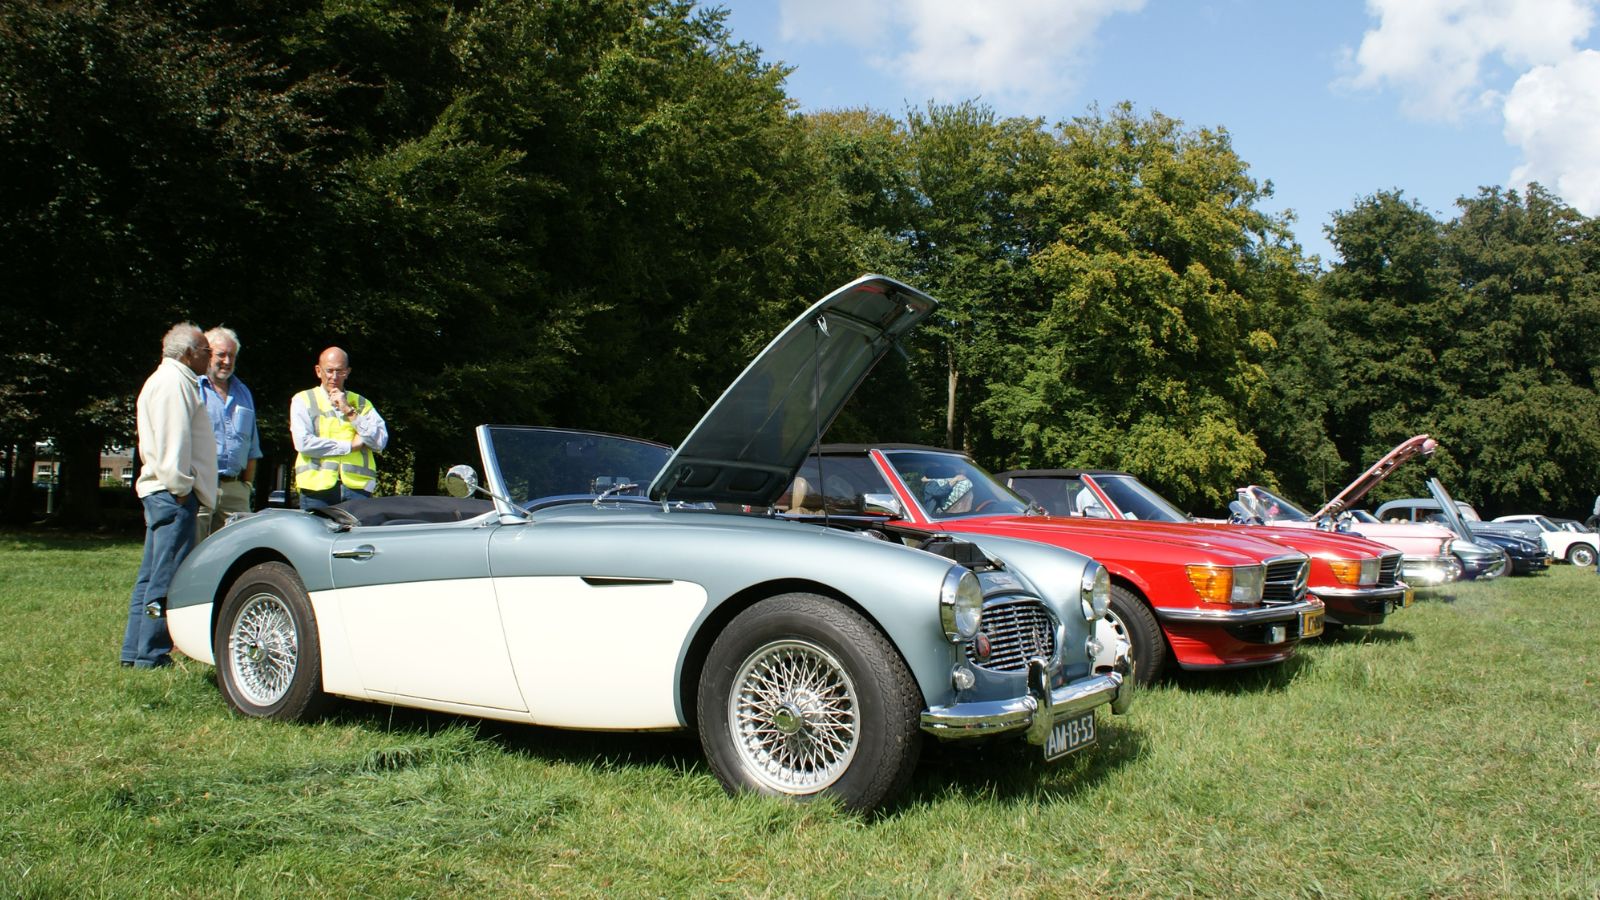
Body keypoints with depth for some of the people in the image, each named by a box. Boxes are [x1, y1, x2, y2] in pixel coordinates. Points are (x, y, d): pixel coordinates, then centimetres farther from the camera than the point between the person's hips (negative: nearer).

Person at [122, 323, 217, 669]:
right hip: (173, 494, -11)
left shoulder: (175, 380, 23)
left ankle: (135, 651, 19)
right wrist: (180, 487, -20)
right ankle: (151, 654, -7)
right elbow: (171, 439, -20)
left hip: (163, 493, 11)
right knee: (168, 576, -9)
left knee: (152, 574, 14)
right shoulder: (173, 381, -10)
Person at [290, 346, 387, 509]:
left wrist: (349, 411, 0)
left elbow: (380, 442, 4)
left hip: (357, 486, 1)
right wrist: (350, 446, -1)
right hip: (317, 486, -1)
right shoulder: (303, 401, 12)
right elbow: (303, 442, -5)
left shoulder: (362, 403, 20)